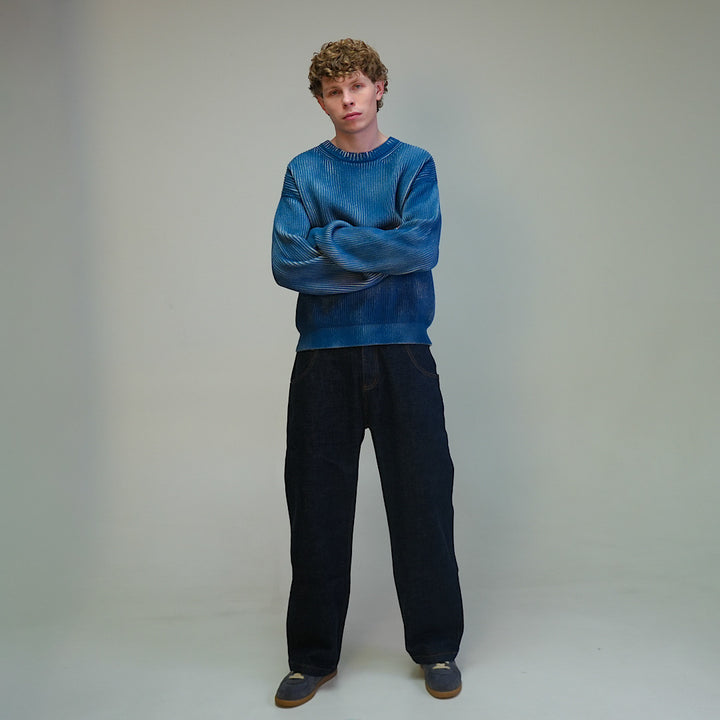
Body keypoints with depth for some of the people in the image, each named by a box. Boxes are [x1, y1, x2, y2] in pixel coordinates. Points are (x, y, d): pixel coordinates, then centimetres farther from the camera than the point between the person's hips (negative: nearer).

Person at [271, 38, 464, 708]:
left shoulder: (413, 165, 7)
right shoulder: (304, 171, 9)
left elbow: (421, 246, -11)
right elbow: (287, 263, -5)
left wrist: (332, 241, -8)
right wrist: (381, 257, -9)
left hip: (401, 354, -1)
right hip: (322, 357, 1)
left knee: (422, 500, 4)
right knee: (317, 508, 6)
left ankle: (436, 647, 22)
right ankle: (313, 656, 22)